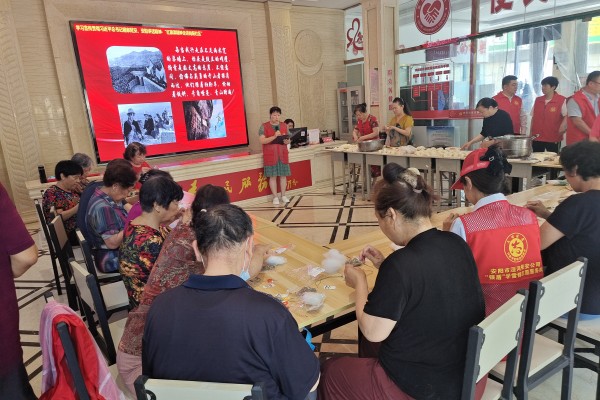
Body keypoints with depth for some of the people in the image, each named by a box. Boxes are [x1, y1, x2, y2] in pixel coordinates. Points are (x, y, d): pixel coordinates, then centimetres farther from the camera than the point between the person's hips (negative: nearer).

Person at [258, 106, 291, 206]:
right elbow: (262, 141, -13)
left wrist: (287, 141, -10)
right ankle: (275, 197, 9)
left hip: (282, 155, 3)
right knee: (273, 176, 0)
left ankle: (283, 196, 18)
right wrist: (274, 136, -23)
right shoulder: (264, 127, -3)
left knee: (283, 175, 6)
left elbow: (288, 140, 14)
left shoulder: (284, 126, 9)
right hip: (270, 156, -3)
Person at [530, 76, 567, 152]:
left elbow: (566, 116, -9)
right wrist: (531, 134, 10)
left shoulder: (562, 100, -6)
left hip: (553, 139, -4)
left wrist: (562, 128, -26)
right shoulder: (537, 100, 9)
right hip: (537, 138, 4)